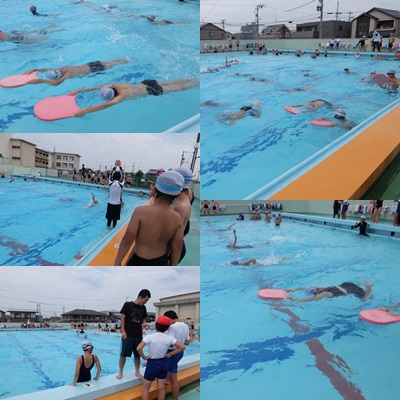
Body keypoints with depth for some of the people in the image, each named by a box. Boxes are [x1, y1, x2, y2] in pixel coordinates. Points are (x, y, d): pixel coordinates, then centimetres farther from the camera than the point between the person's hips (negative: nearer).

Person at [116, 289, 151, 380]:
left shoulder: (143, 308, 8)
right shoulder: (127, 304, -7)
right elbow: (122, 318, -7)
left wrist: (144, 323, -7)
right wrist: (123, 331, -12)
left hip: (138, 335, 5)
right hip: (127, 334, -4)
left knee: (137, 354, 10)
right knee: (123, 354, 3)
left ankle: (137, 372, 23)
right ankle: (120, 372, 15)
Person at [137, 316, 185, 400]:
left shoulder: (149, 337, -15)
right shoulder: (169, 338, -7)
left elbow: (139, 348, -27)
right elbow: (182, 347, -9)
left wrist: (144, 357, -11)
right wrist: (169, 354, -3)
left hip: (152, 363, -3)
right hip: (164, 363, 3)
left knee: (145, 387, 11)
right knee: (161, 388, 13)